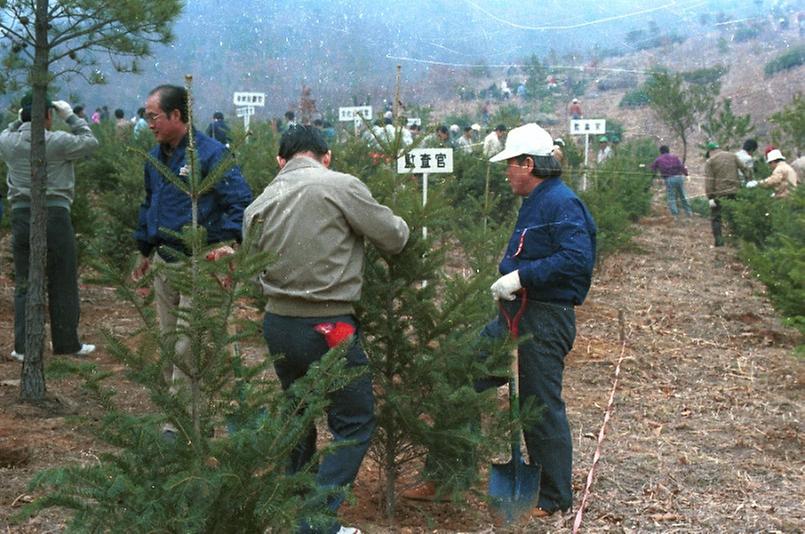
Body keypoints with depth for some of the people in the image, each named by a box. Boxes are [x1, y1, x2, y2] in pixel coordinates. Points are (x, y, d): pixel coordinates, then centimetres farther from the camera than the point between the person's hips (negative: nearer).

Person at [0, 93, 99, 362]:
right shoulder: (58, 142, -11)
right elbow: (90, 142, 3)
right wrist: (71, 116, 8)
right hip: (55, 216, -4)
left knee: (24, 284, 10)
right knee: (63, 286, 7)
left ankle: (23, 347, 9)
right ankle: (66, 343, 14)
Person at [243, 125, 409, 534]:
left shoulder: (259, 205, 7)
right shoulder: (341, 186, -10)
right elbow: (394, 238, -3)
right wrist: (400, 225, 18)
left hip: (276, 325, 7)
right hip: (328, 328, -6)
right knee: (354, 424, 7)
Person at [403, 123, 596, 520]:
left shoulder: (562, 203, -15)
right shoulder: (534, 204, 16)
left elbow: (577, 258, -27)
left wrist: (521, 275, -25)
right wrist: (508, 283, 6)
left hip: (545, 322, -10)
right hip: (515, 315, 11)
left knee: (541, 406, 0)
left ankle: (554, 498, 18)